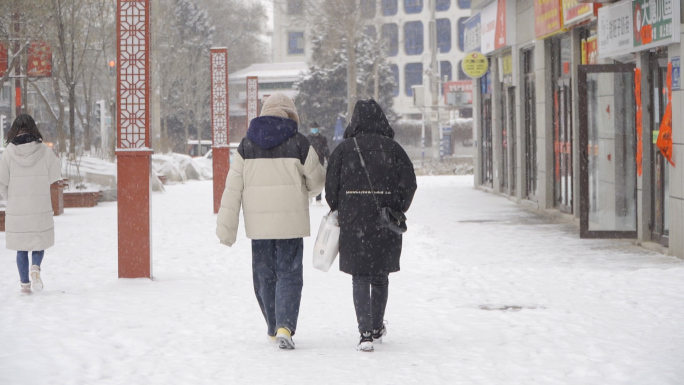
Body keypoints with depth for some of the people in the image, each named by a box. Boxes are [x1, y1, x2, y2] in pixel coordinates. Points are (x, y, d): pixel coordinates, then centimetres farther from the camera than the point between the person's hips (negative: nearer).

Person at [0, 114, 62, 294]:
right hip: (40, 208, 0)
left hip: (17, 210, 0)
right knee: (40, 241, 15)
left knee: (21, 248, 12)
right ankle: (36, 267, -11)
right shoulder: (43, 151, -6)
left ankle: (25, 283, 11)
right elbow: (55, 176, -3)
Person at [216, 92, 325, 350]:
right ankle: (285, 327, -15)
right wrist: (305, 193, 28)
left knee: (264, 275, 14)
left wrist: (226, 227, 2)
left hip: (258, 223, 2)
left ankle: (274, 329, 24)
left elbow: (232, 188, 1)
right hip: (290, 222, -2)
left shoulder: (247, 145, 3)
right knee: (289, 274, 1)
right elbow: (317, 181, 5)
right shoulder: (299, 144, -4)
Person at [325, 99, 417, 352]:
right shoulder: (392, 148, 0)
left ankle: (365, 332, -12)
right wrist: (396, 212, 9)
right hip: (386, 224, 1)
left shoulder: (344, 149, -1)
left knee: (360, 278, 3)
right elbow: (409, 182, -2)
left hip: (353, 224, -1)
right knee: (380, 275, 17)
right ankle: (377, 328, 30)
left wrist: (339, 212, 14)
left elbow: (331, 186, -1)